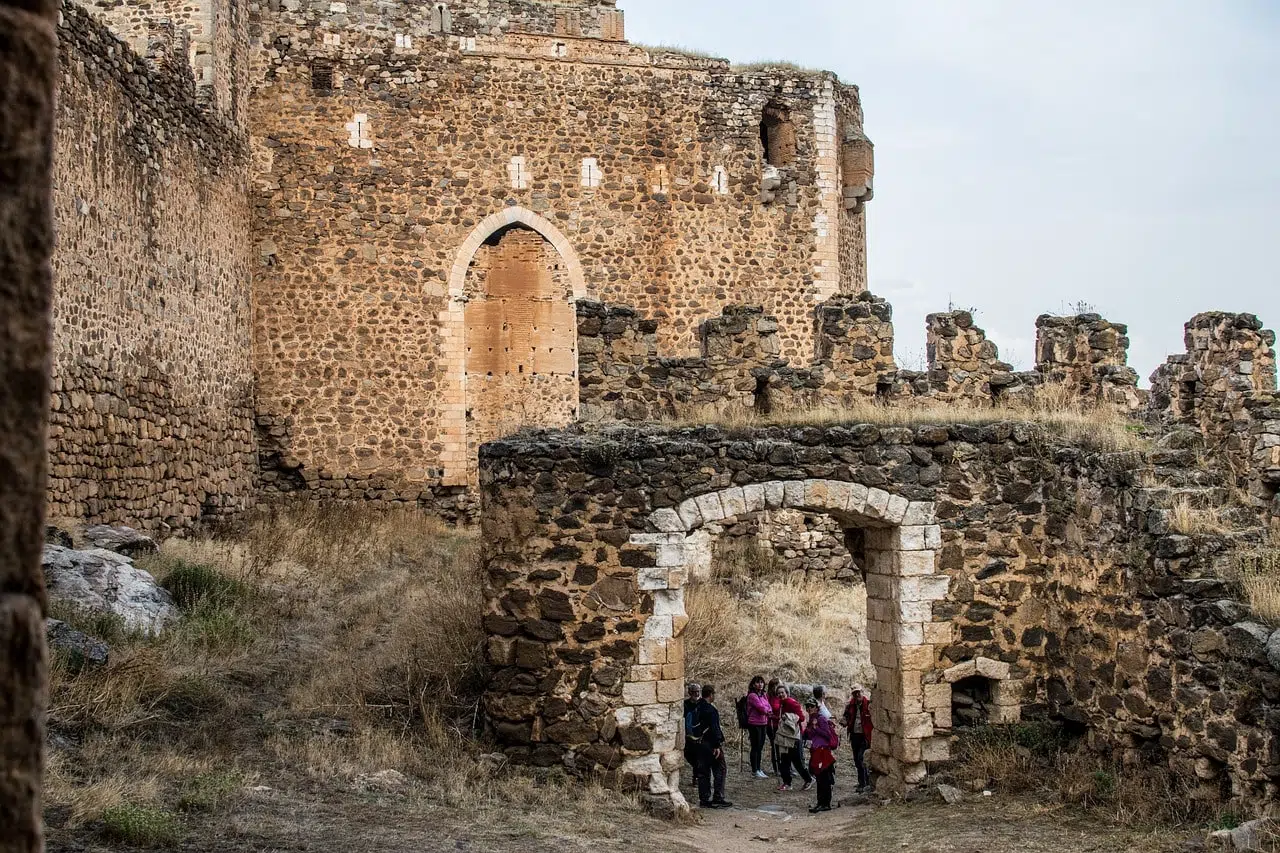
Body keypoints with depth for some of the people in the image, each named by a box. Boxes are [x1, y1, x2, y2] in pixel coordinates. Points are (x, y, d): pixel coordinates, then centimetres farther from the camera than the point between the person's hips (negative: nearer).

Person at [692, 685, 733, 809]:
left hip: (700, 743, 9)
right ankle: (718, 799, -3)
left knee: (703, 772, 10)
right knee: (719, 770, 0)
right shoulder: (710, 709, -16)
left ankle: (704, 799, 11)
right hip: (711, 744, -8)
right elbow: (714, 728, -21)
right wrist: (718, 745, -20)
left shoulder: (697, 709, 11)